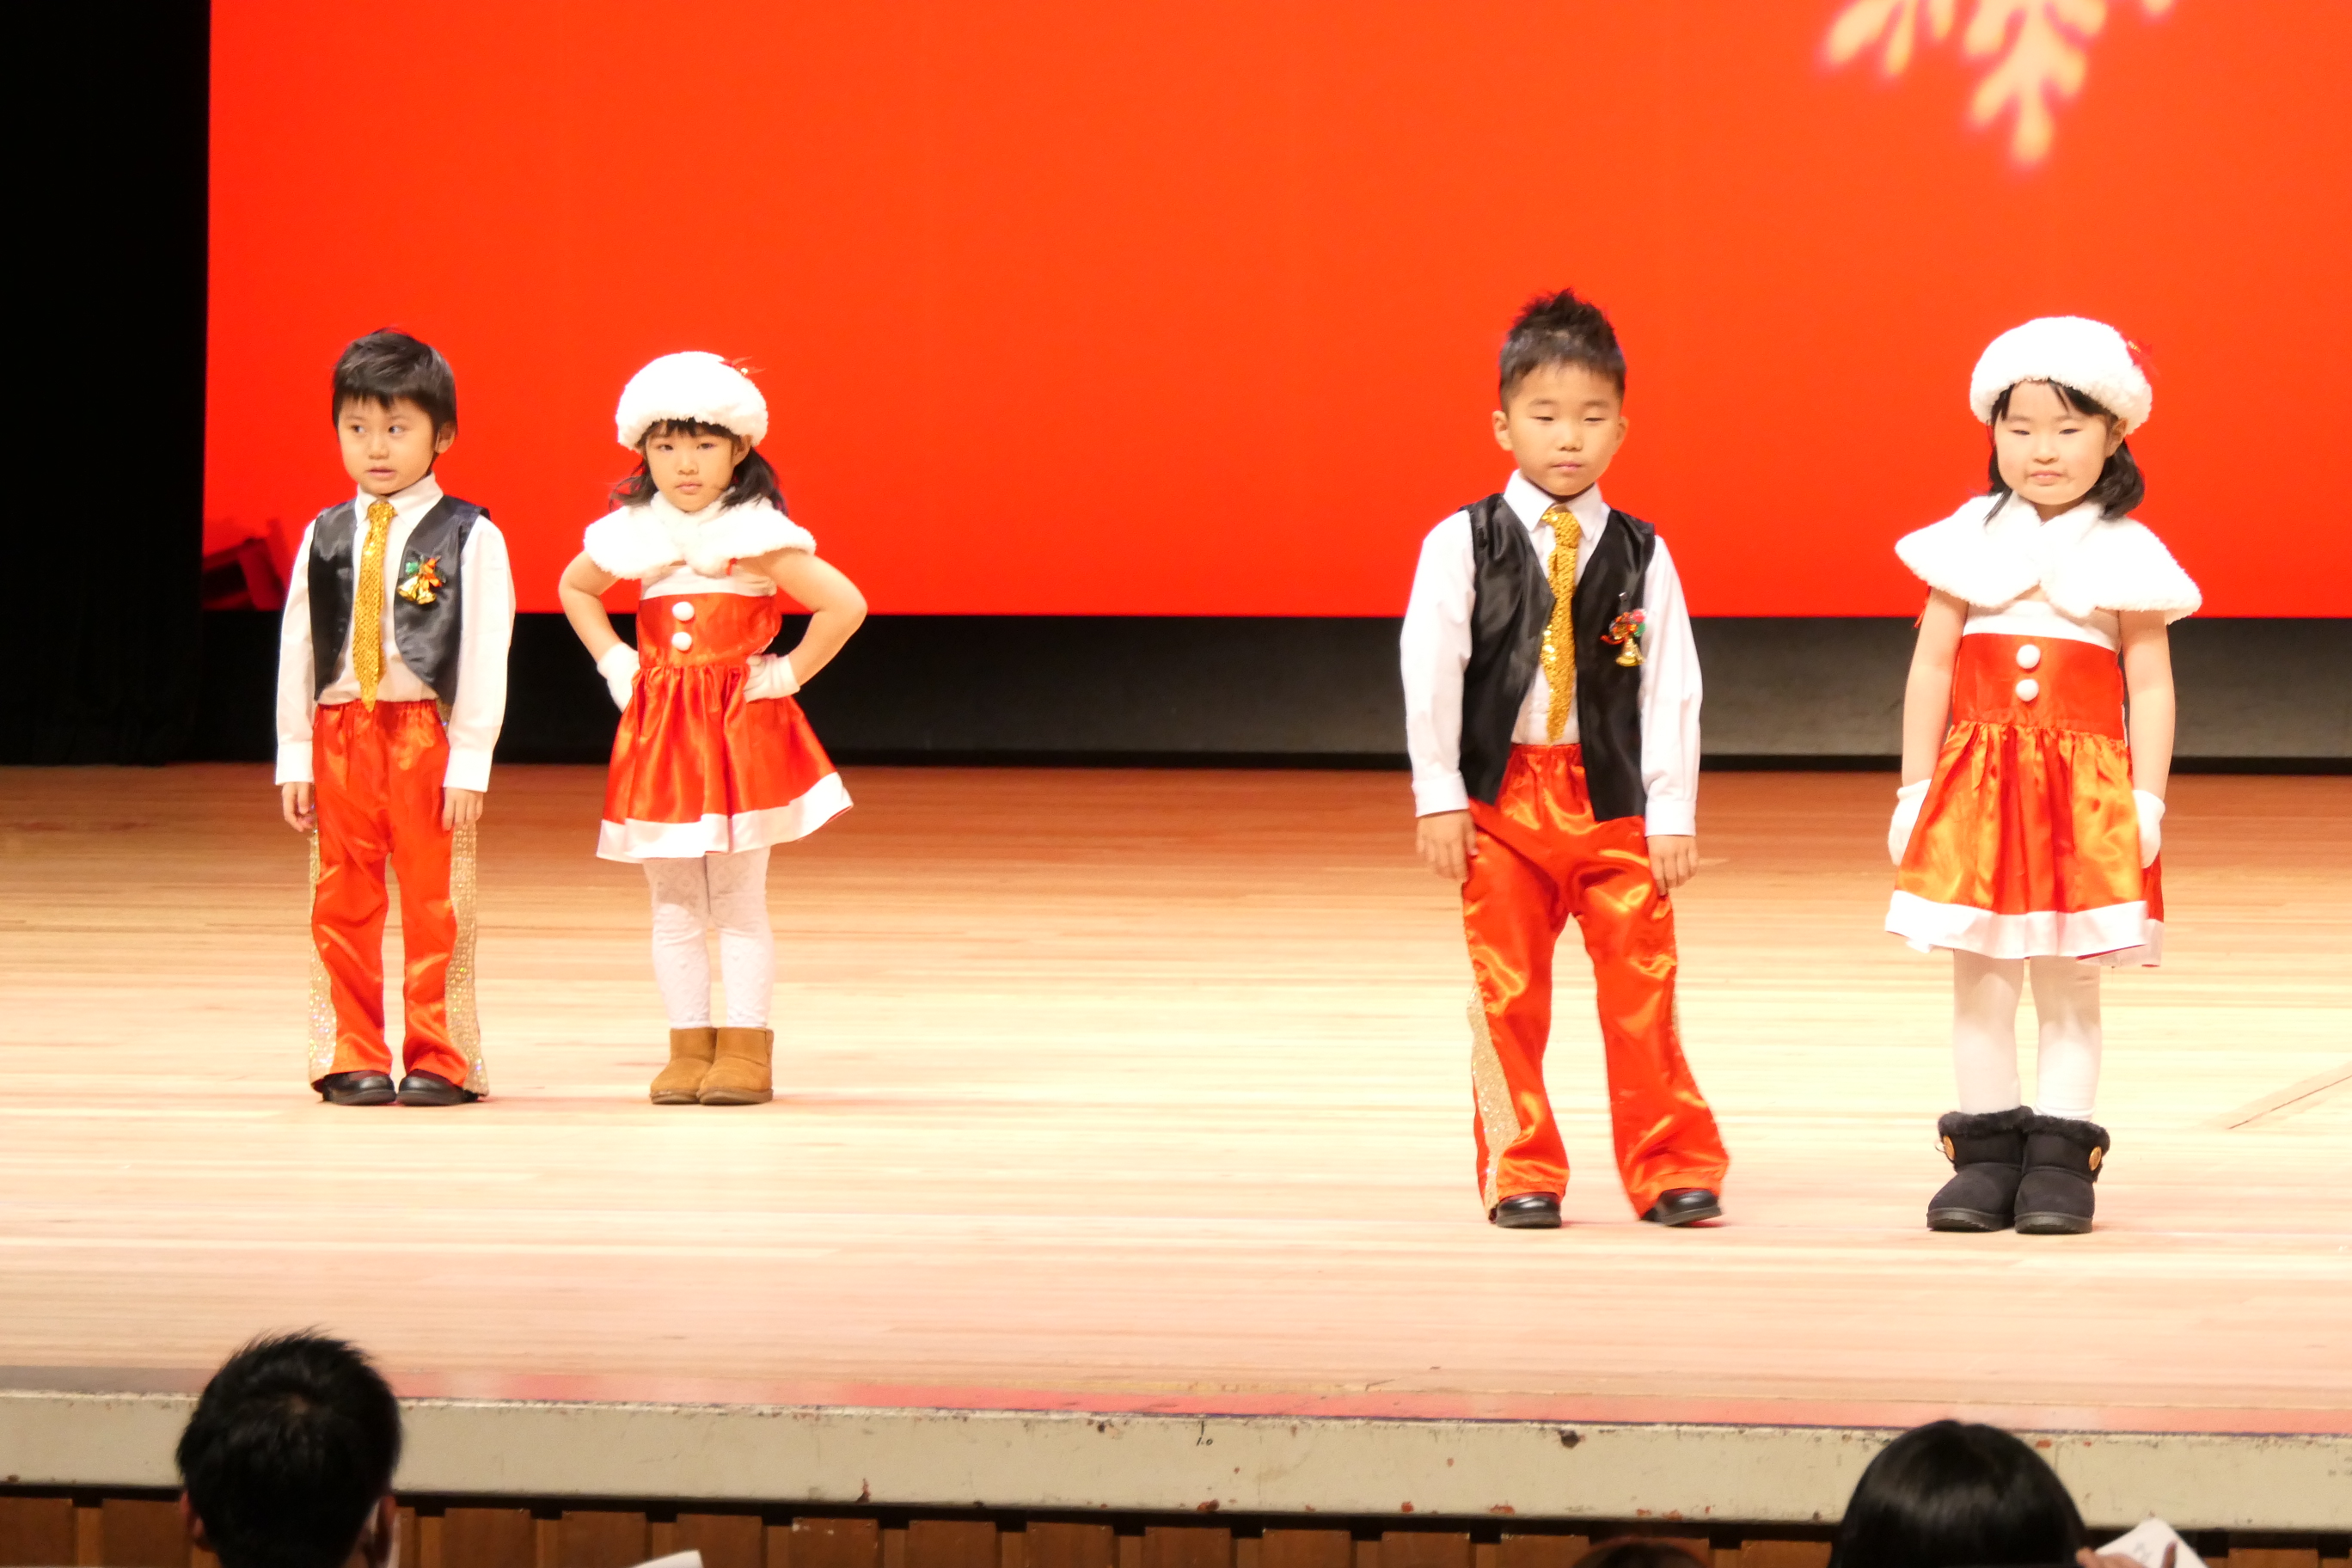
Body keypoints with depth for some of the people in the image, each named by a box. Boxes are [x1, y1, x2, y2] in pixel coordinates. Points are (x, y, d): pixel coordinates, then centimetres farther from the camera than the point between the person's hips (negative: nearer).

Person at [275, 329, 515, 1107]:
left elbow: (485, 655, -6)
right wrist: (295, 758, 5)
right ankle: (353, 1060, 13)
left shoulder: (469, 539, -4)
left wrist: (469, 761, -10)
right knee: (342, 904, 5)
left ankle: (439, 1062, 9)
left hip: (427, 732, -4)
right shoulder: (324, 538, 9)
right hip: (340, 730, 4)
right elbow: (295, 648, 9)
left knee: (434, 903, 1)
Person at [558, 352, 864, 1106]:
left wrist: (788, 673, -10)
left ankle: (744, 1051, 2)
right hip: (658, 732, 5)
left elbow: (845, 604, -14)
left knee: (738, 900, -2)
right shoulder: (630, 535, 4)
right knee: (673, 903, 6)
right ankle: (690, 1049, 11)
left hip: (743, 730, -5)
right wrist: (612, 660, 13)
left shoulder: (756, 535, -11)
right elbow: (575, 588, 26)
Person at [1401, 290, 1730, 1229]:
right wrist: (1439, 798, -7)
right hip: (1500, 797, 0)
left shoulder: (1640, 556, 2)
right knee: (1507, 995, 4)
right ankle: (1521, 1175, 12)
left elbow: (1672, 687, 1)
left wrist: (1672, 813, -4)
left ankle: (1671, 1169, 7)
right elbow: (1429, 670, -3)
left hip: (1614, 799, 0)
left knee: (1641, 991, -1)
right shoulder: (1463, 545, -1)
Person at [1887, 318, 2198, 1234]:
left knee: (2068, 986, 2)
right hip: (1977, 783, 2)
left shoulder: (2124, 555, 1)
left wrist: (2147, 798, -6)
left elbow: (2150, 686, 1)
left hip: (2085, 791, -2)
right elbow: (1931, 668, 7)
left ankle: (2060, 1161, 5)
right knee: (1979, 980, 4)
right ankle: (1987, 1153, 11)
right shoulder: (1970, 543, 4)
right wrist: (1915, 789, 4)